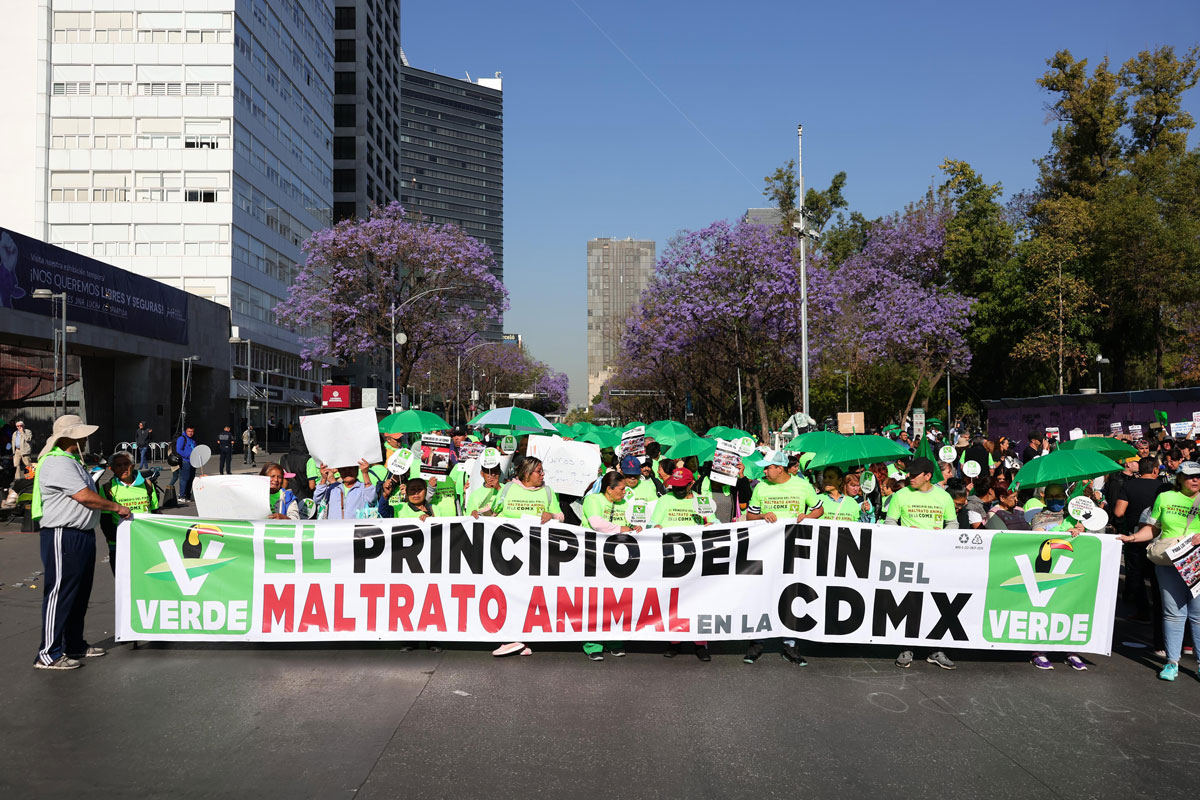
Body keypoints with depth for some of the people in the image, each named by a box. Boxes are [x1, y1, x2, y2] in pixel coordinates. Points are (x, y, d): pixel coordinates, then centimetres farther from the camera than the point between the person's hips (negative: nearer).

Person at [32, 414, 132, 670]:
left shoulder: (73, 461, 19)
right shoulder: (57, 463, -16)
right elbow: (84, 496, -20)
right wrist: (116, 507, -10)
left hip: (81, 534, 11)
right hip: (62, 536, -11)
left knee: (80, 593, 16)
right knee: (60, 593, -6)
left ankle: (75, 645, 27)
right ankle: (48, 654, 0)